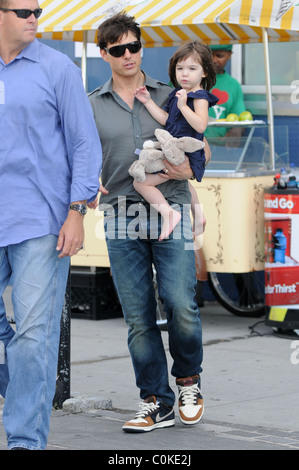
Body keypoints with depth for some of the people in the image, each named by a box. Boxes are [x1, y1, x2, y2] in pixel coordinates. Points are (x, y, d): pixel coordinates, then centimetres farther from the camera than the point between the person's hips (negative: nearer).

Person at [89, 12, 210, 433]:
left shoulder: (169, 95, 9)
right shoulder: (92, 105, 11)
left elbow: (202, 147, 11)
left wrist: (189, 167, -11)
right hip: (120, 216, 1)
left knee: (180, 304, -12)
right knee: (138, 316, 1)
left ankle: (188, 380, 14)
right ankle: (157, 402, 9)